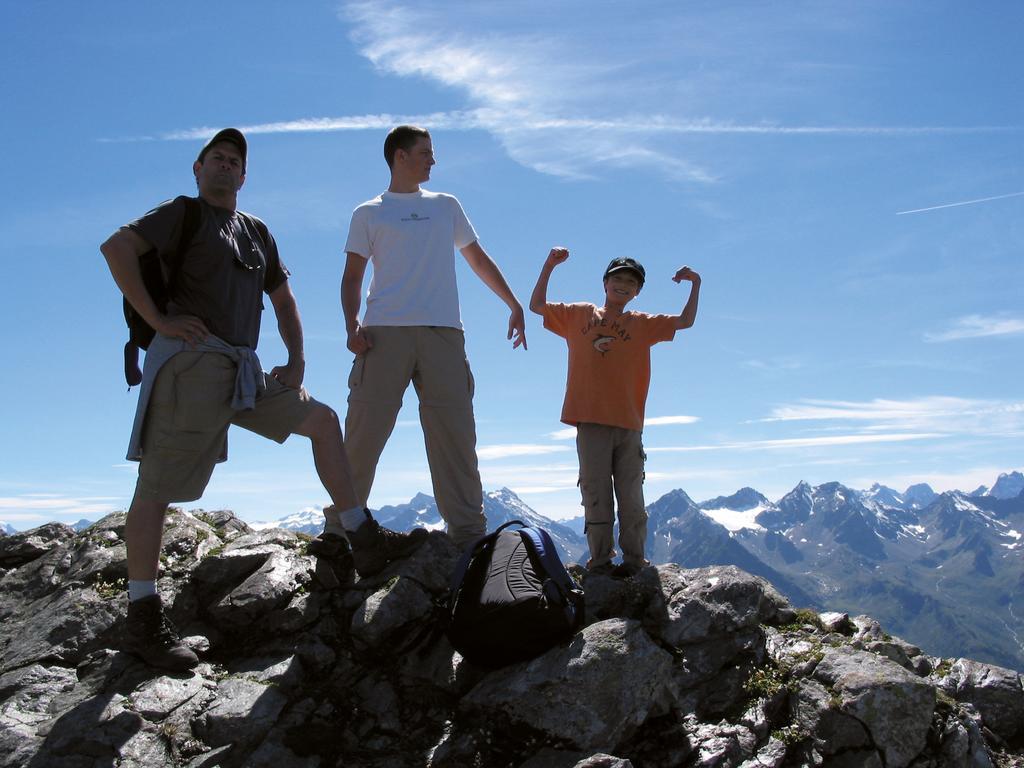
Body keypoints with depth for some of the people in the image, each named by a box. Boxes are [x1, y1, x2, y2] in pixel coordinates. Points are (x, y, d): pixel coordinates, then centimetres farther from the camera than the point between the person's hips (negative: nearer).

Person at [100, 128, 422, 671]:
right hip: (191, 360, -7)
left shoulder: (257, 233, 23)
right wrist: (157, 320, -15)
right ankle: (142, 618, -4)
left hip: (244, 370, 8)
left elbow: (283, 299, 31)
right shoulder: (184, 213, 4)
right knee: (157, 486, -7)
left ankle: (360, 539, 3)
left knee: (322, 420, 4)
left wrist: (296, 362, 18)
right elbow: (116, 247, -11)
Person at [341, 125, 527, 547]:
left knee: (454, 431, -5)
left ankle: (467, 530, -3)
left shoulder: (446, 206, 23)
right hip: (385, 331, -2)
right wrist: (352, 326, -6)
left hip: (442, 331, 2)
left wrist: (513, 304, 20)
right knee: (365, 428, -8)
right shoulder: (368, 214, 16)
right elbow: (353, 277, 10)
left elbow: (478, 259, 27)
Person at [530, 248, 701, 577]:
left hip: (629, 425, 1)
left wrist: (695, 285, 2)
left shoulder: (642, 324, 14)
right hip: (590, 422, 0)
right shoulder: (579, 315, 14)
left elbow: (685, 321, 11)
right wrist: (549, 266, 10)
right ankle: (600, 559, 4)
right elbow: (537, 306, 16)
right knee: (596, 494, -1)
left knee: (631, 495, 1)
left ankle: (634, 559, 7)